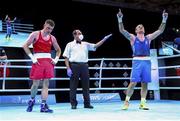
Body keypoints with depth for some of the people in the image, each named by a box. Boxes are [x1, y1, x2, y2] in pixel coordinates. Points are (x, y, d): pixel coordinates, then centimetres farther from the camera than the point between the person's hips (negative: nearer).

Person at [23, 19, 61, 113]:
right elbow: (25, 46, -5)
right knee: (35, 83, -2)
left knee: (46, 84, -1)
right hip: (38, 61, -4)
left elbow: (58, 50, 25)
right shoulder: (35, 34, -1)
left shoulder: (52, 38, 13)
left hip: (48, 61, 4)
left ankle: (43, 106, 1)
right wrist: (32, 58, -12)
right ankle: (32, 100, 25)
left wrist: (56, 59, 9)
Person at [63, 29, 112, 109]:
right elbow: (66, 57, 2)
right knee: (73, 85, -1)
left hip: (84, 66, 4)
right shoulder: (70, 45, 7)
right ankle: (73, 104, 7)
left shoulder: (85, 44, 19)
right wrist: (68, 68, -8)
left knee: (86, 85, 4)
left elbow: (95, 46, 11)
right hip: (74, 65, -3)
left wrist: (104, 39, -1)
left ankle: (87, 103, 12)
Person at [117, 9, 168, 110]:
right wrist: (120, 20, -17)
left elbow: (160, 31, 13)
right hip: (137, 61, -3)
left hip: (147, 61, 3)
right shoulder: (132, 38, 6)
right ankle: (127, 101, 4)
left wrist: (164, 20, 4)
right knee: (133, 82, -8)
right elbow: (122, 30, -5)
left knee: (145, 83, 4)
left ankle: (143, 103, 11)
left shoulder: (148, 38, 15)